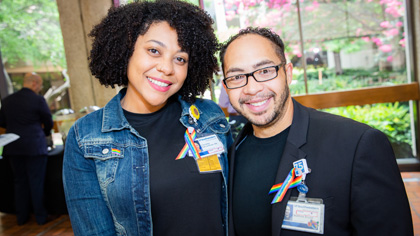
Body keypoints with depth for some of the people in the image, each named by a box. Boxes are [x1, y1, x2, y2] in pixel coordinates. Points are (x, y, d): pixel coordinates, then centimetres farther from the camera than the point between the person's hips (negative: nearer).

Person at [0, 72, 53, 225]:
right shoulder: (38, 100, -9)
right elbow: (48, 122, -2)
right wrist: (45, 133, 19)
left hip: (13, 148, 5)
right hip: (35, 147, -5)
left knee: (19, 182, 15)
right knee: (36, 182, 3)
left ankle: (21, 217, 23)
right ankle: (40, 217, 11)